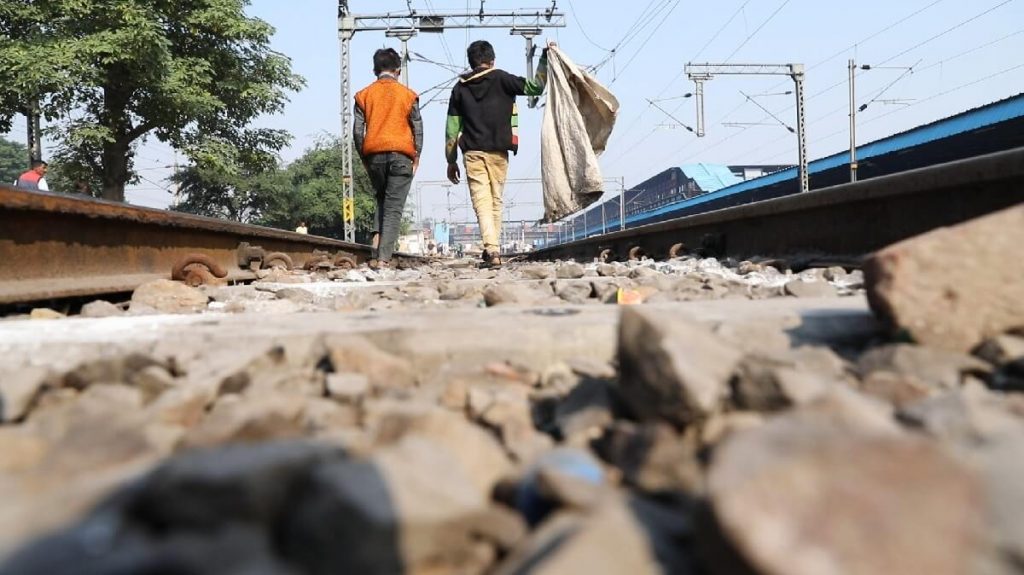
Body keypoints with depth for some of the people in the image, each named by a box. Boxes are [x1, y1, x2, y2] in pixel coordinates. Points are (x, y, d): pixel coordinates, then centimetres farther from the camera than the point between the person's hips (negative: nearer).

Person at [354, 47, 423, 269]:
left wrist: (364, 158, 13)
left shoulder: (364, 95, 9)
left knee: (382, 200, 20)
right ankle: (383, 258, -10)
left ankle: (377, 243, -1)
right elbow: (418, 129, 3)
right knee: (394, 207, -3)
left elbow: (357, 131, 4)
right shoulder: (408, 95, 5)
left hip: (374, 154, 2)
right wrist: (416, 158, 10)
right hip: (401, 154, -2)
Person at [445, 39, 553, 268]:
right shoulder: (501, 79, 3)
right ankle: (494, 248, 11)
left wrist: (451, 161, 13)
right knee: (495, 201, 10)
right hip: (498, 152, 0)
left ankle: (491, 249, -21)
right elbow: (535, 87, -3)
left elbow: (452, 129, 8)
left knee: (481, 202, -5)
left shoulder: (460, 88, 10)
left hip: (472, 153, 0)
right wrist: (545, 58, 7)